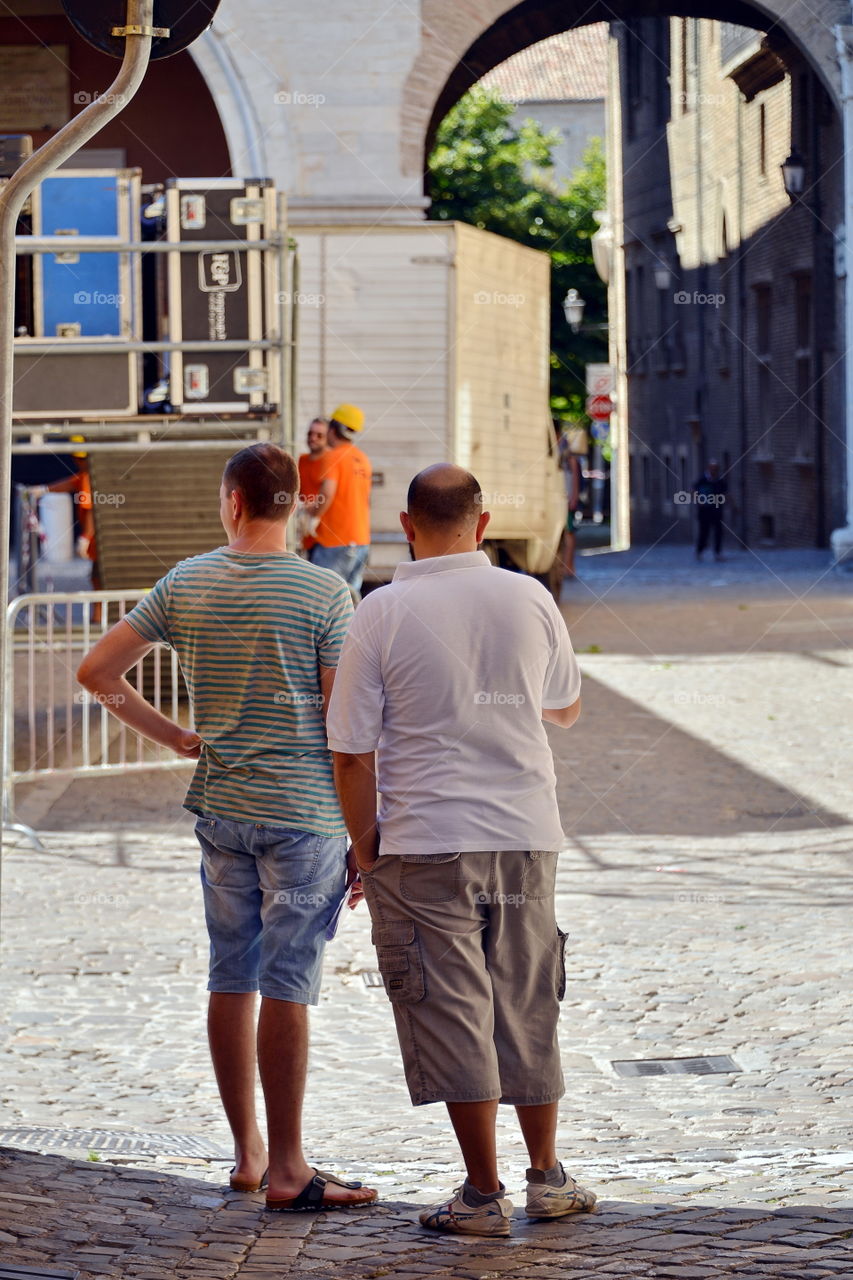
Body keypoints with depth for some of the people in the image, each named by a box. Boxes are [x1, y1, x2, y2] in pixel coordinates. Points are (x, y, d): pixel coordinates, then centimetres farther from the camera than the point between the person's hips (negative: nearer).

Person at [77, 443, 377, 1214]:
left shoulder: (185, 586, 3)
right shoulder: (324, 594, -9)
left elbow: (98, 672, 4)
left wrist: (173, 737, 12)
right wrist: (364, 831, -3)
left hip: (219, 808, 5)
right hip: (303, 812, -5)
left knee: (231, 982, 12)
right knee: (287, 988, -3)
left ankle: (247, 1152, 20)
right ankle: (286, 1167, 0)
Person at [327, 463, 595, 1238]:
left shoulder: (383, 614, -9)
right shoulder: (530, 600, 1)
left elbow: (352, 752, -7)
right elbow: (566, 707, 17)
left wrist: (366, 851, 4)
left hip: (427, 841, -3)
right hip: (527, 834, 4)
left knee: (453, 1014, 2)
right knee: (526, 1007, 15)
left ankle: (484, 1194, 4)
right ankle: (547, 1177, 24)